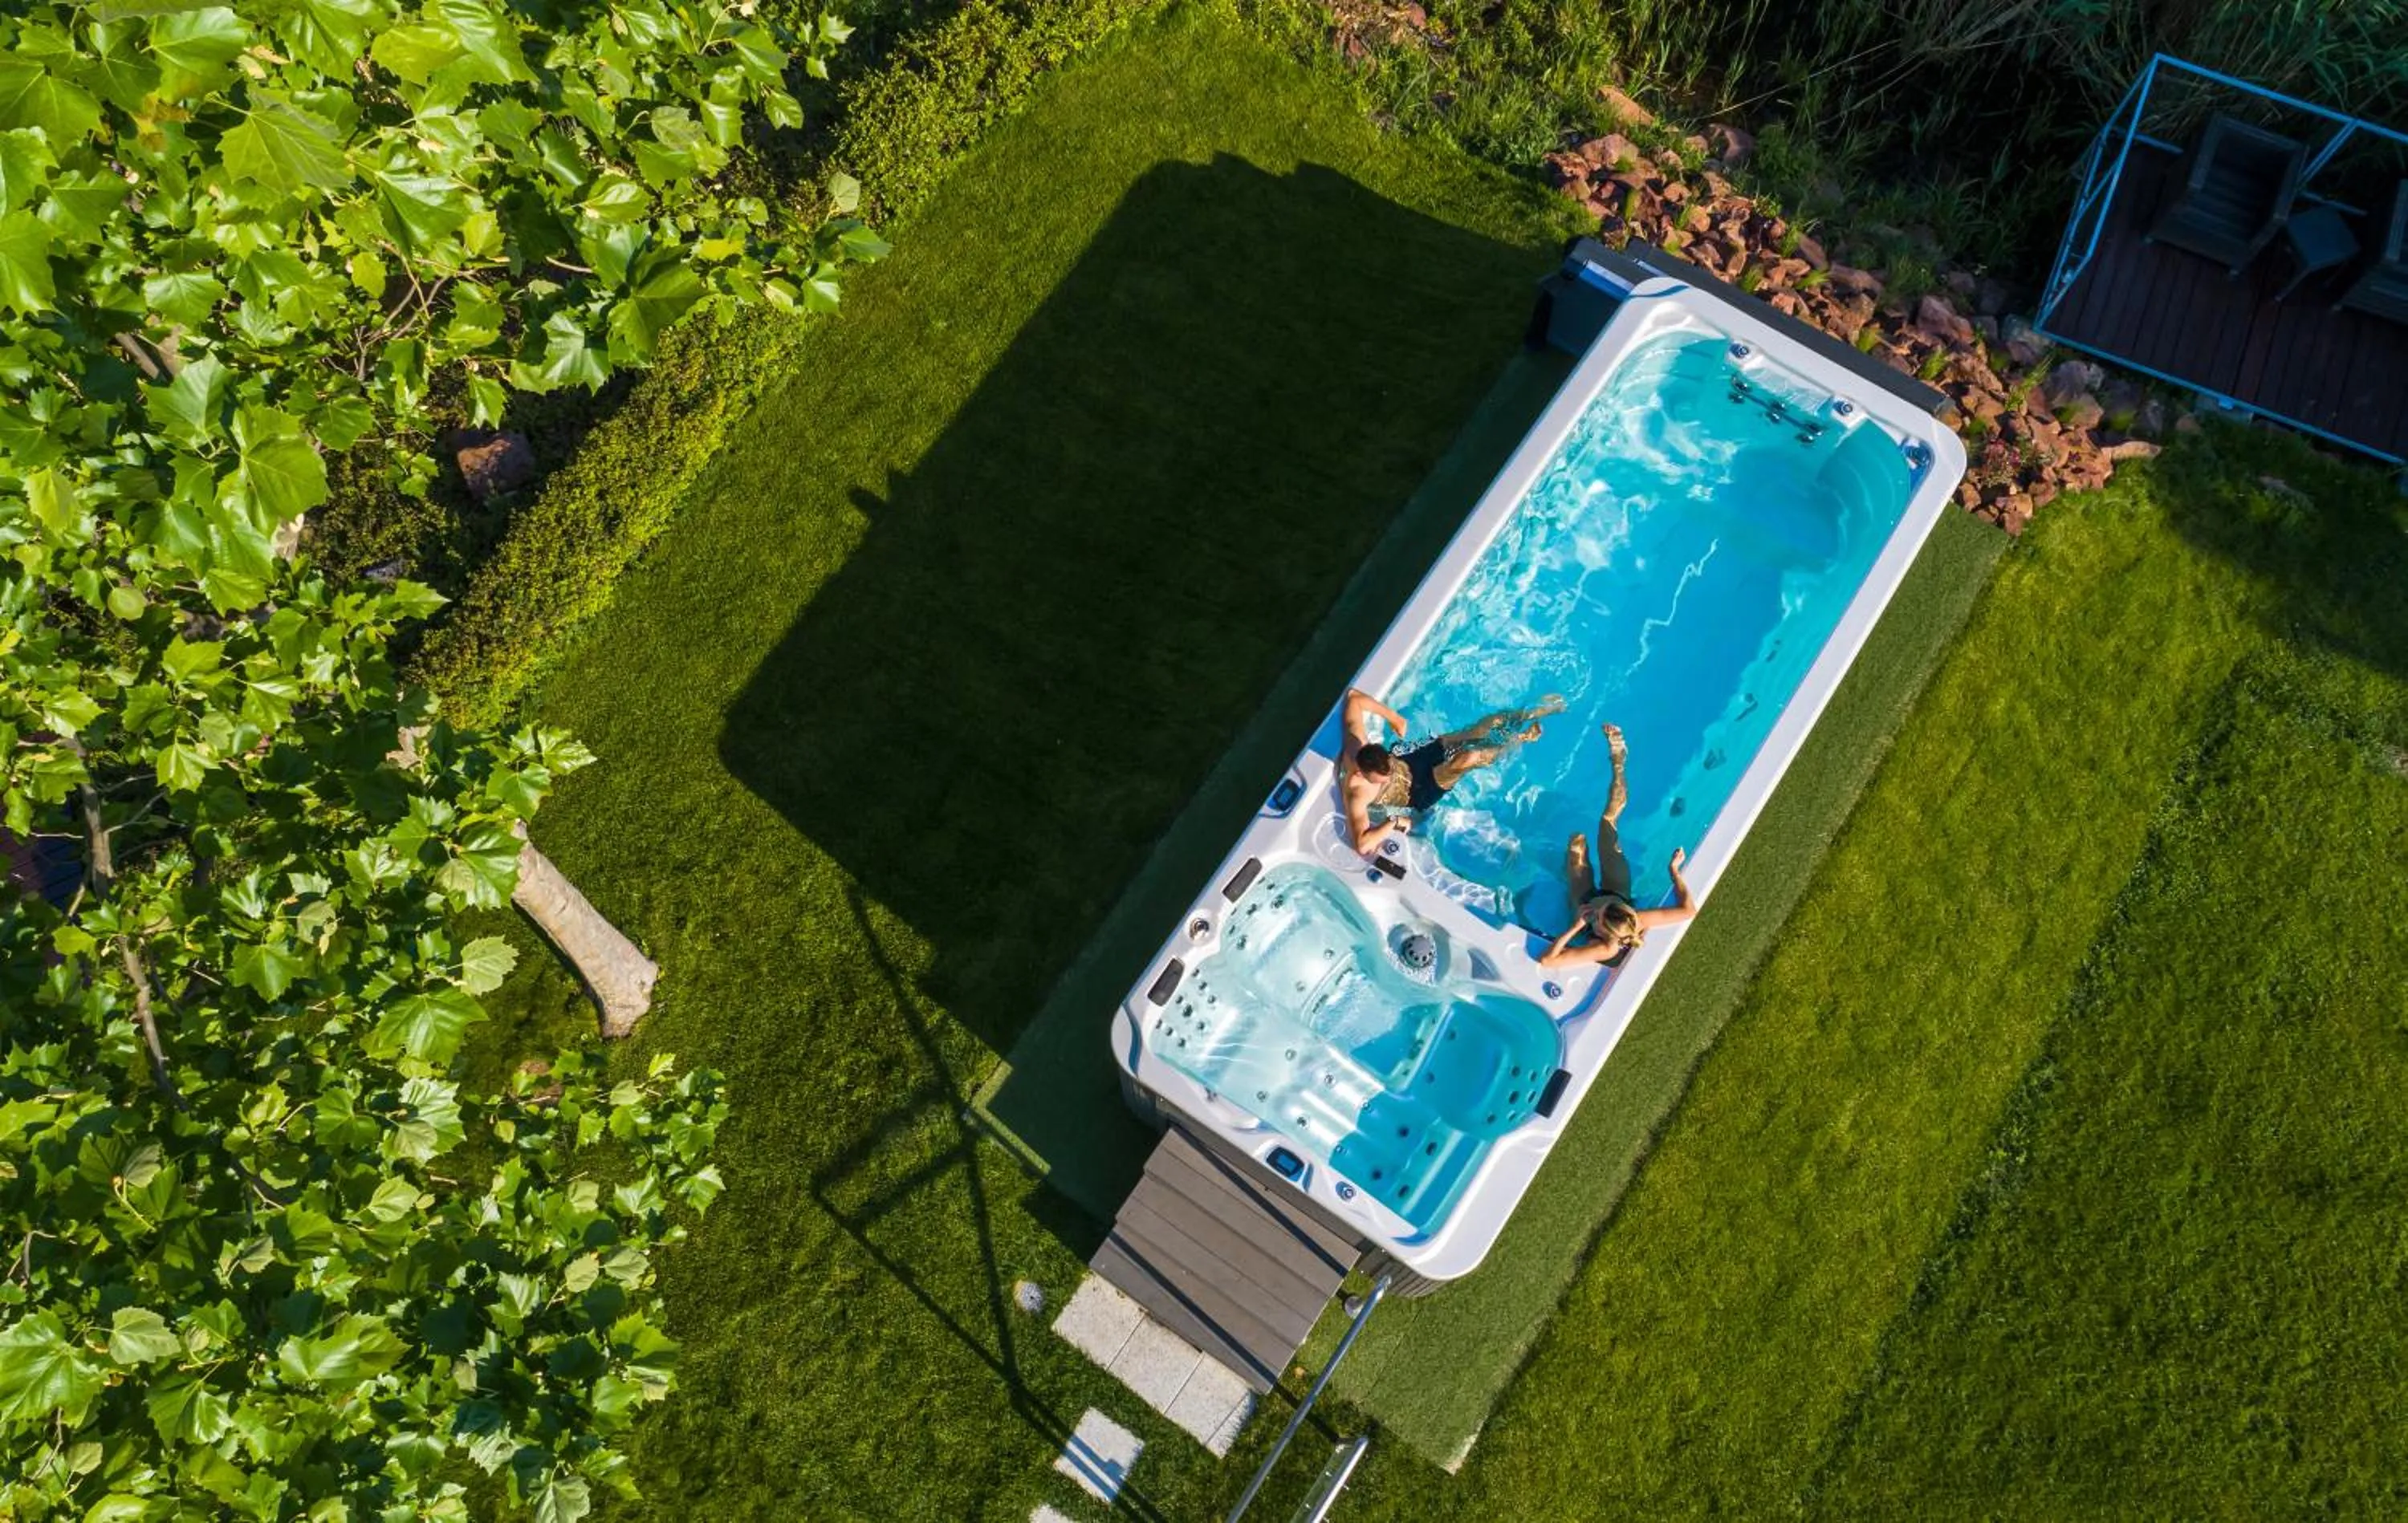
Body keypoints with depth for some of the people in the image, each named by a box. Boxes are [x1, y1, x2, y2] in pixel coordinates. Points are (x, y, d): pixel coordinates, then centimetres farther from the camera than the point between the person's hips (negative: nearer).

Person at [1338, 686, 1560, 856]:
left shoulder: (1356, 744, -29)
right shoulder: (1357, 793, -41)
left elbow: (1353, 695, -17)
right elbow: (1362, 845, -52)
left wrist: (1393, 717, -14)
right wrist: (1394, 822, -39)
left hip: (1409, 756, 6)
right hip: (1418, 793, -6)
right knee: (1469, 758, -28)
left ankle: (1536, 712, 30)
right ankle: (1520, 739, 4)